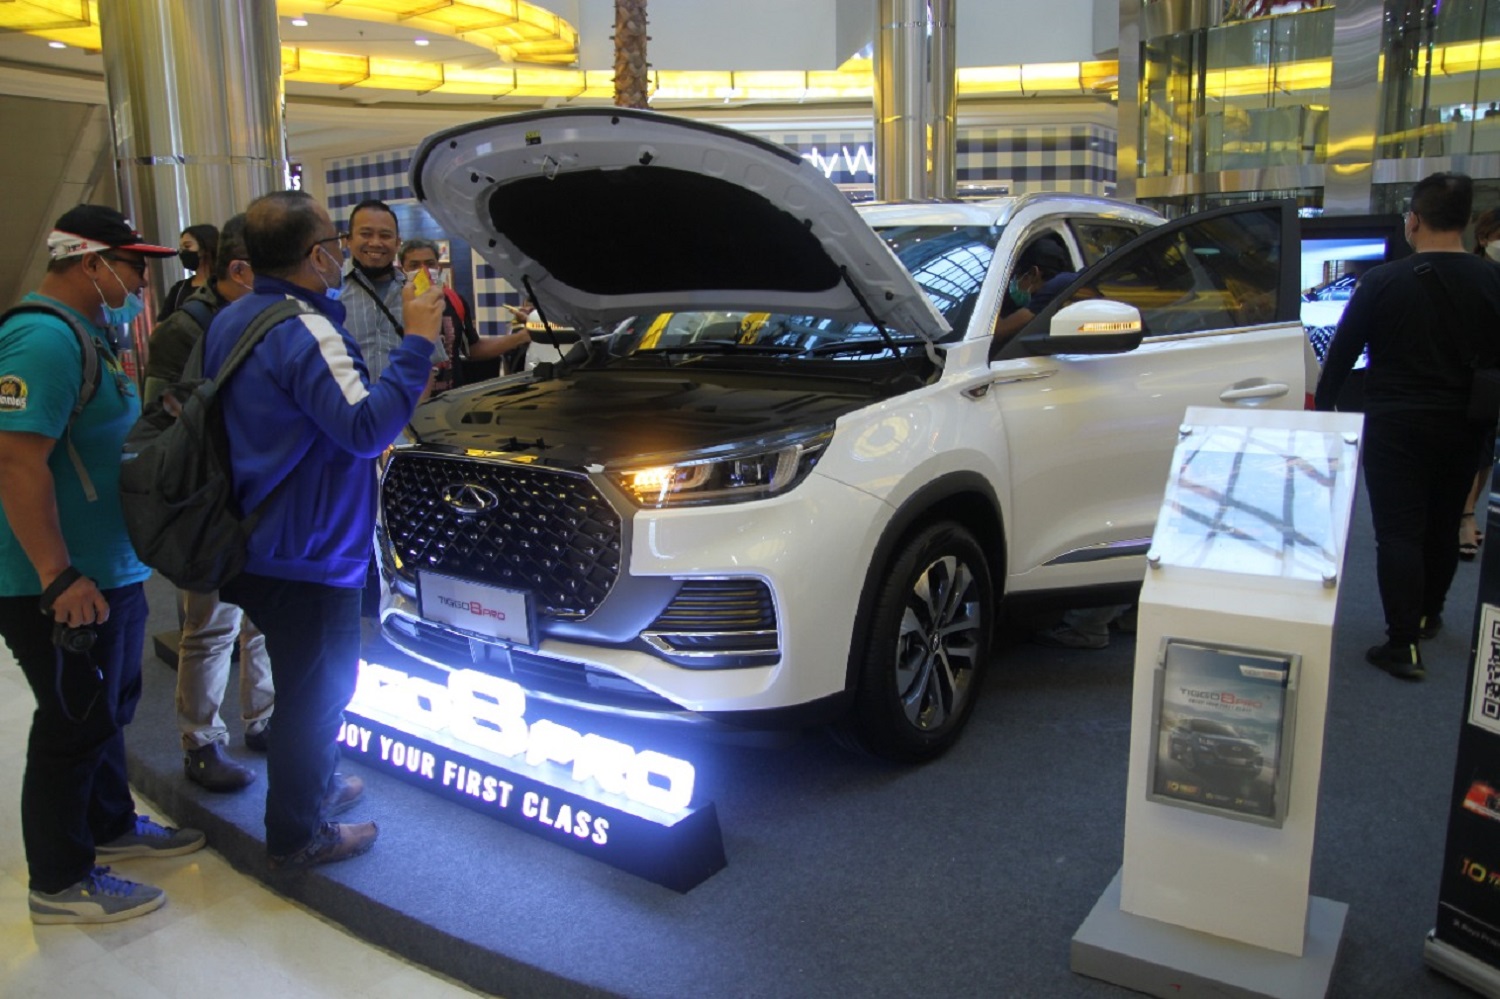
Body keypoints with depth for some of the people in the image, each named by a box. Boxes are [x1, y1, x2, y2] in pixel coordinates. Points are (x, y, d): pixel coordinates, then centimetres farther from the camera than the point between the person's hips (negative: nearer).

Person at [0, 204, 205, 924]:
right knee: (75, 724, 2)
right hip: (65, 585, -10)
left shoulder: (88, 334, 12)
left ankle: (110, 825, 41)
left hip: (112, 568, 10)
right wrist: (60, 577, -28)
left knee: (110, 707, 22)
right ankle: (60, 883, 18)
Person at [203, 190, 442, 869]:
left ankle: (315, 783, 43)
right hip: (307, 556, -10)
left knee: (306, 681, 25)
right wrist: (415, 344, -25)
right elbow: (366, 429, -29)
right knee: (316, 691, 6)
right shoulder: (305, 331, -22)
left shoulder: (230, 322, 9)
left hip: (257, 543, 10)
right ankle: (297, 836, 20)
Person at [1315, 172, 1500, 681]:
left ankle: (1405, 643, -6)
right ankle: (1427, 616, 38)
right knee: (1443, 528, 20)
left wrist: (1322, 406, 6)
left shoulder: (1382, 281, -11)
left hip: (1395, 427, -4)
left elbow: (1342, 352, -7)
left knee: (1398, 533, -1)